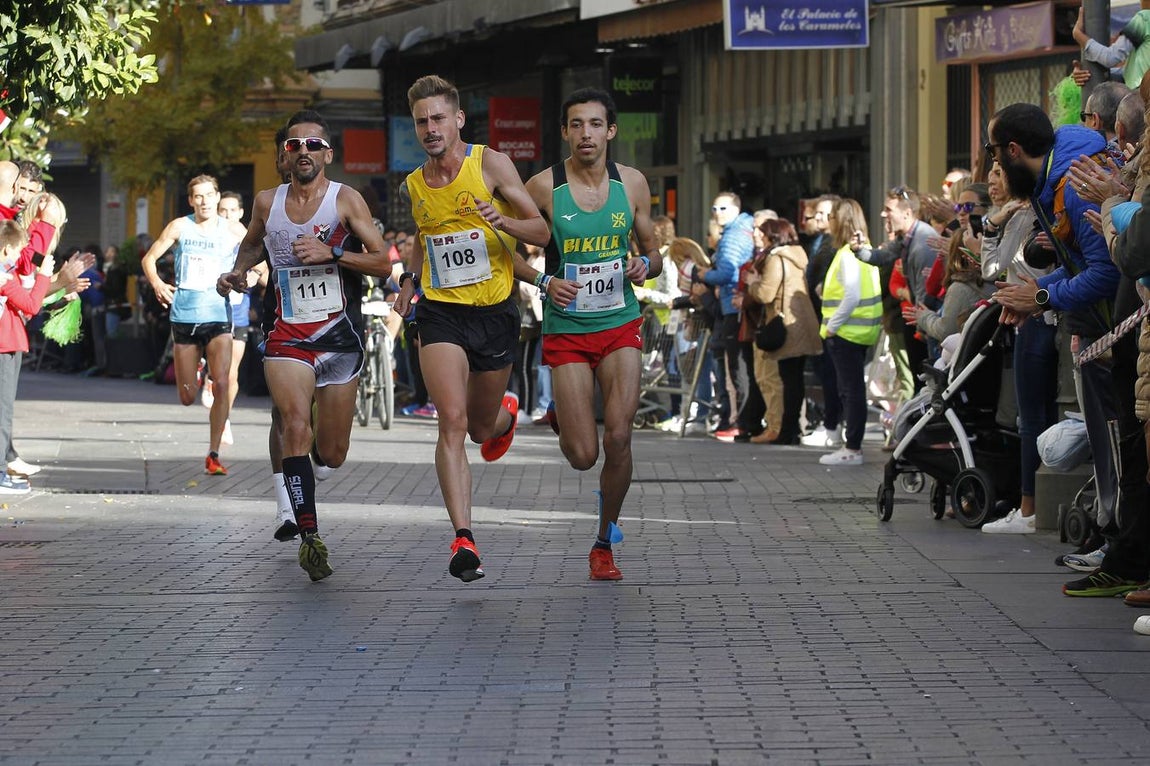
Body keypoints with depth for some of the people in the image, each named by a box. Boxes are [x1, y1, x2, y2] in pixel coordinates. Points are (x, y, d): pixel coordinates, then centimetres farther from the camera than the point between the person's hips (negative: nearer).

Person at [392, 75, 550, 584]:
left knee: (482, 427, 13)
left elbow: (542, 232, -5)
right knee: (452, 422, -17)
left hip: (495, 312, -1)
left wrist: (503, 222, -23)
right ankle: (463, 539, -22)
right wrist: (410, 279, 13)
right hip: (441, 314, 1)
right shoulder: (414, 184, 6)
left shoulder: (490, 164, -5)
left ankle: (505, 413, 53)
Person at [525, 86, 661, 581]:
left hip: (620, 323, 2)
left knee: (618, 436, -13)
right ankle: (565, 422, 34)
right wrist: (545, 282, -18)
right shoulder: (543, 187, -9)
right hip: (566, 330, -2)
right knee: (582, 456, -6)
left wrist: (646, 266, -11)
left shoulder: (632, 184, 1)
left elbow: (654, 255, 13)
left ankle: (604, 543, 8)